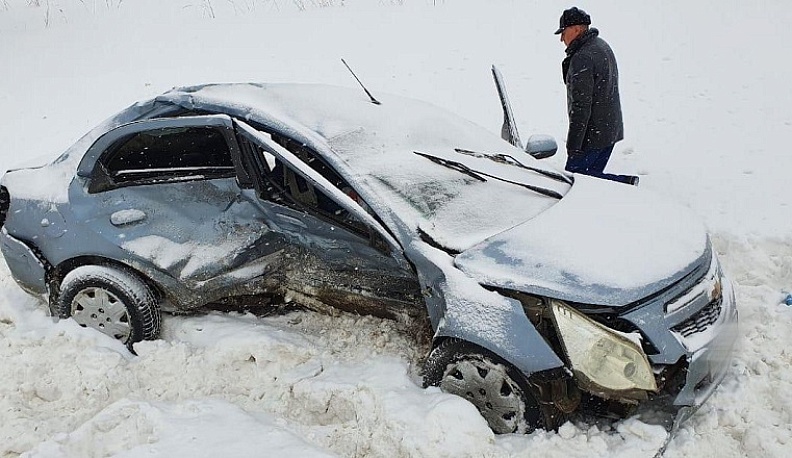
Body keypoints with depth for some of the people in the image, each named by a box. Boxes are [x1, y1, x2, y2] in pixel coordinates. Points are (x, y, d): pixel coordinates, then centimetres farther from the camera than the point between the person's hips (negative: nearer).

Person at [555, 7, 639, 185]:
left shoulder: (582, 59, -21)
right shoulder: (602, 45, 12)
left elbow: (581, 106, -24)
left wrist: (573, 145, -21)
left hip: (593, 133, -10)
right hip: (612, 129, 10)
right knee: (592, 174, 16)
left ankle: (626, 184, -8)